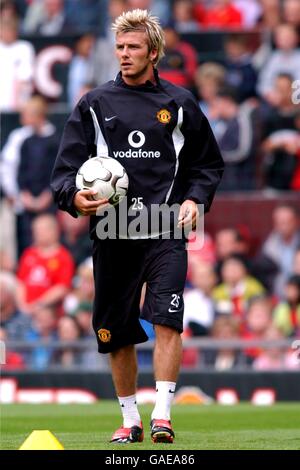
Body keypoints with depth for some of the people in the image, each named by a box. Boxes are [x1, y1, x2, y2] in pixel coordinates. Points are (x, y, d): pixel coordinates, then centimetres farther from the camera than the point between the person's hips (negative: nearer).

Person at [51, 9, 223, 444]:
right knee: (117, 336, 7)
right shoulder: (94, 105, 6)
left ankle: (162, 417, -17)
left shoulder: (179, 104, 6)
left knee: (167, 322, -18)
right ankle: (130, 420, 21)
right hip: (112, 236, 2)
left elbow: (208, 162, 15)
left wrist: (195, 199, -3)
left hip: (165, 232, -2)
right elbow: (66, 167, 5)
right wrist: (74, 196, -16)